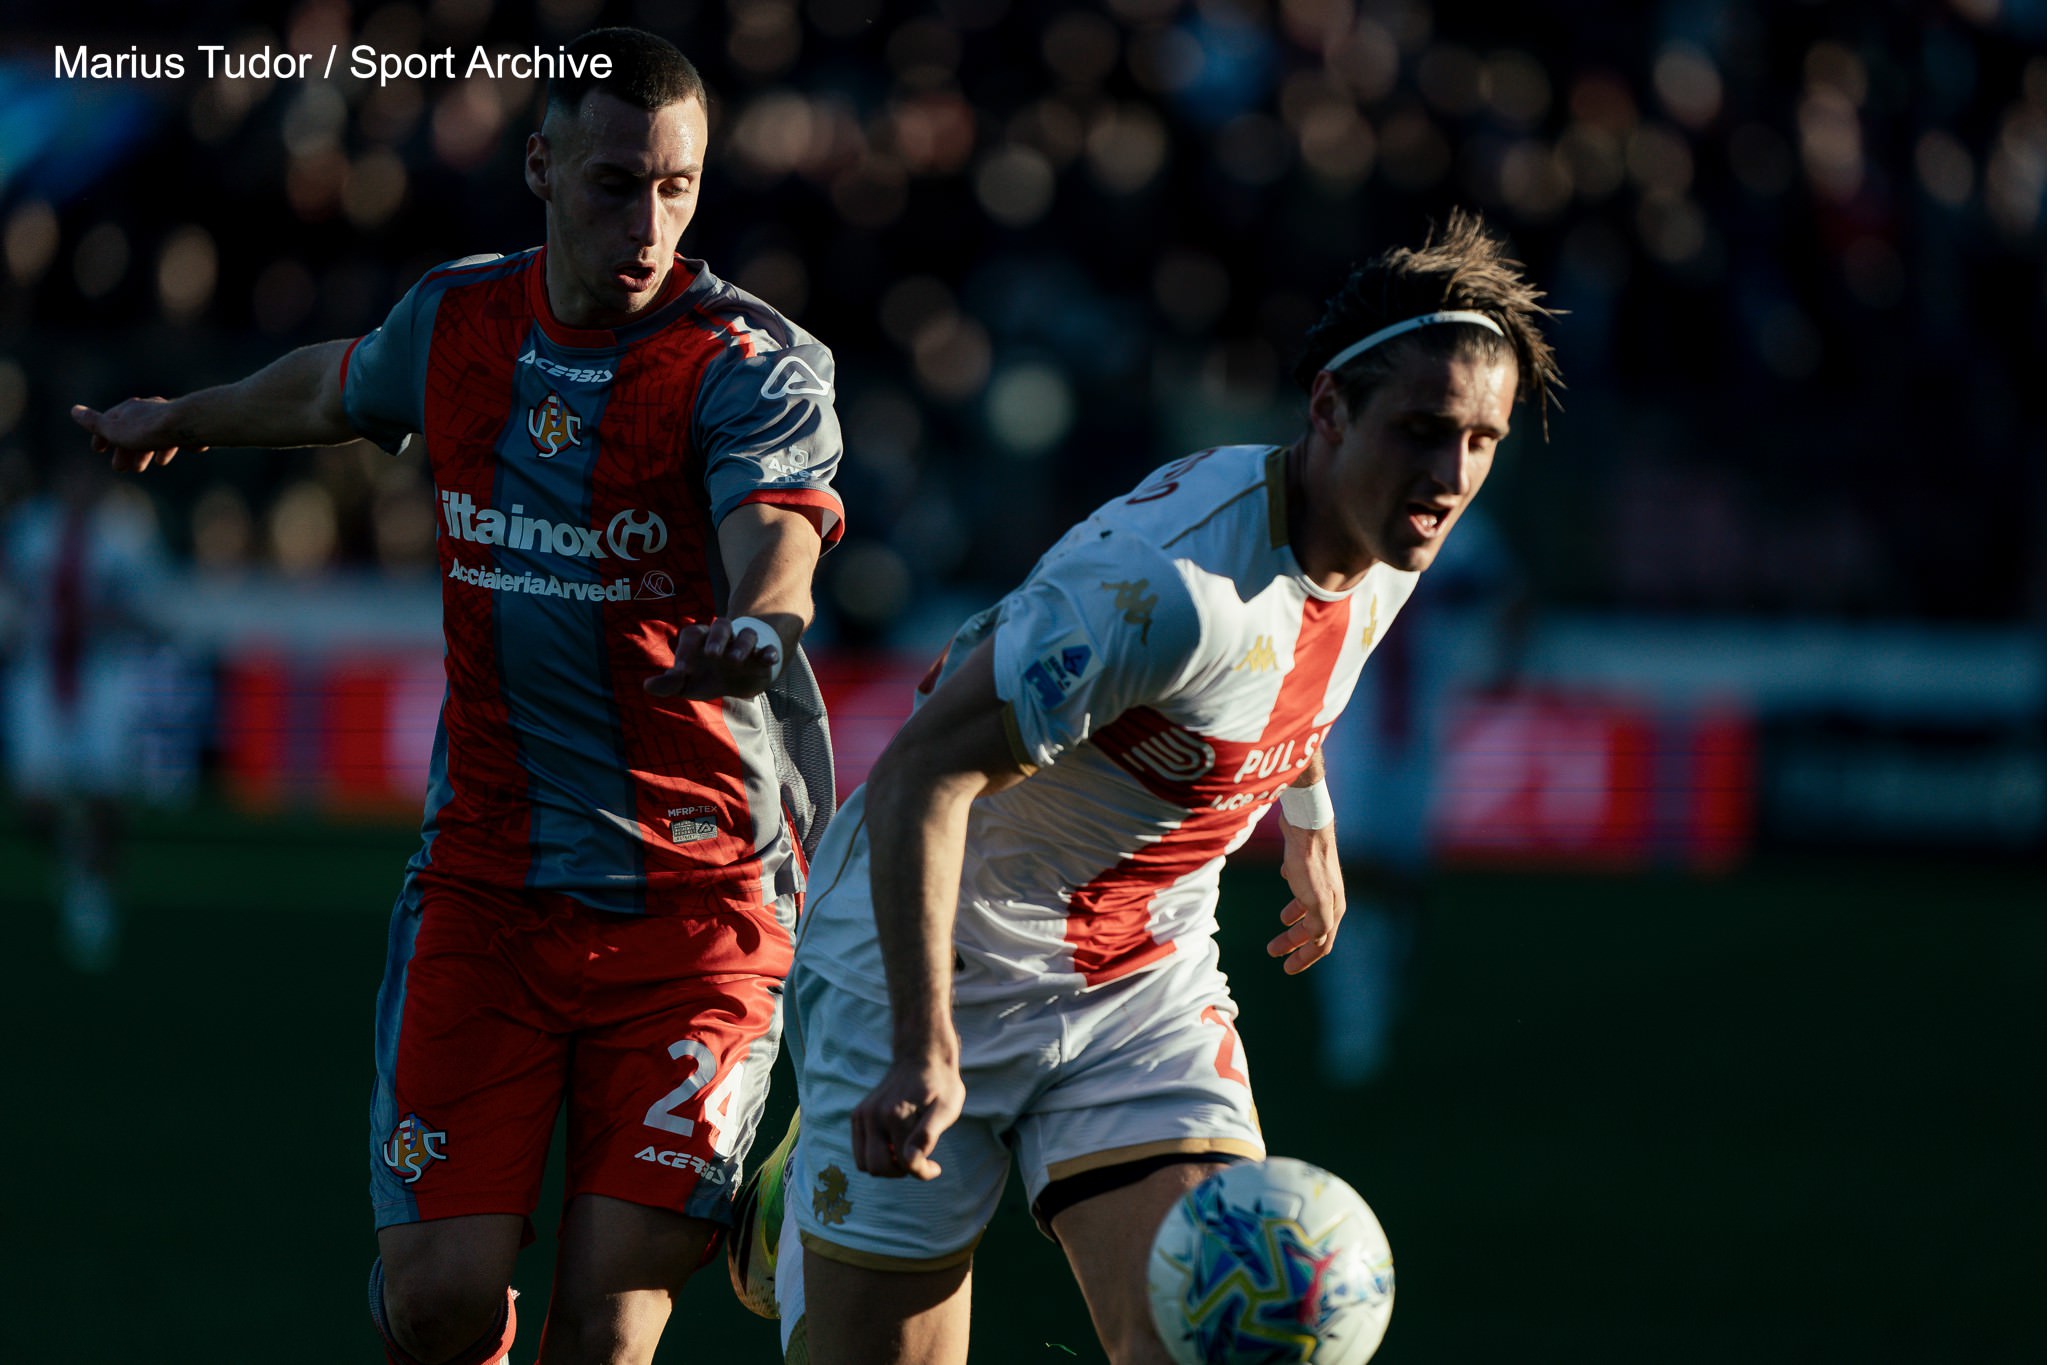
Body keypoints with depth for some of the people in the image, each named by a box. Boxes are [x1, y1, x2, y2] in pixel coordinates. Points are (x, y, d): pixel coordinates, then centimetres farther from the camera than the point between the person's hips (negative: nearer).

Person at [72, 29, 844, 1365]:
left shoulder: (754, 364, -9)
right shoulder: (455, 322, 5)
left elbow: (777, 546, -29)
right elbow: (338, 388, 29)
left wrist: (754, 628, -53)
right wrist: (181, 420, 48)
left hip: (700, 892, -3)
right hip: (485, 877, 3)